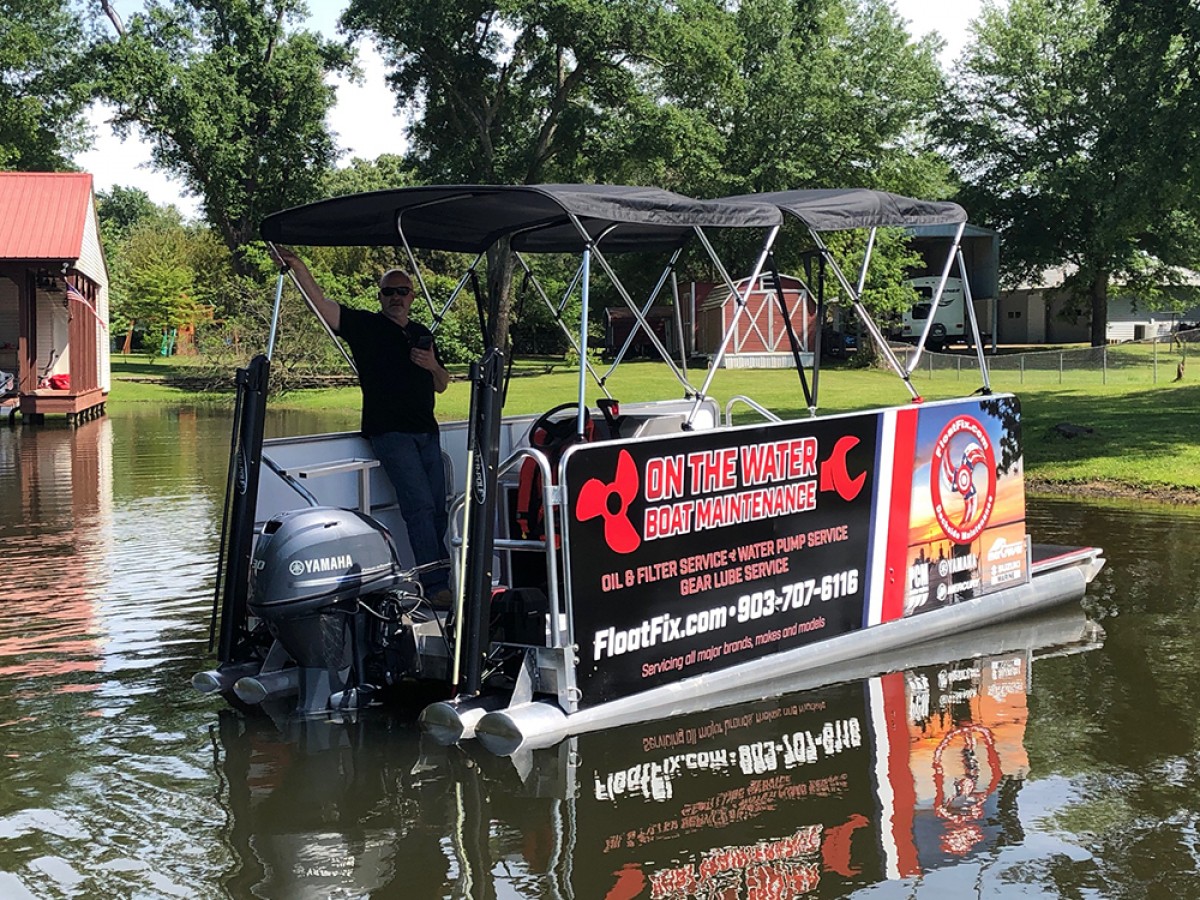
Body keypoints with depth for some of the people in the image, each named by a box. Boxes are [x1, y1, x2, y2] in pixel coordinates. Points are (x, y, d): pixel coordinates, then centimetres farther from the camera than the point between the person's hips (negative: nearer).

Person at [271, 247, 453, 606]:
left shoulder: (422, 334, 18)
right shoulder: (364, 326, 1)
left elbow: (441, 385, 24)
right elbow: (321, 304, -12)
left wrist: (433, 366, 1)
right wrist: (297, 266, -27)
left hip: (427, 433, 6)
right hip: (390, 432, -6)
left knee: (438, 511, 5)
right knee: (420, 506, -15)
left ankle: (440, 582, 13)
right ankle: (435, 586, -15)